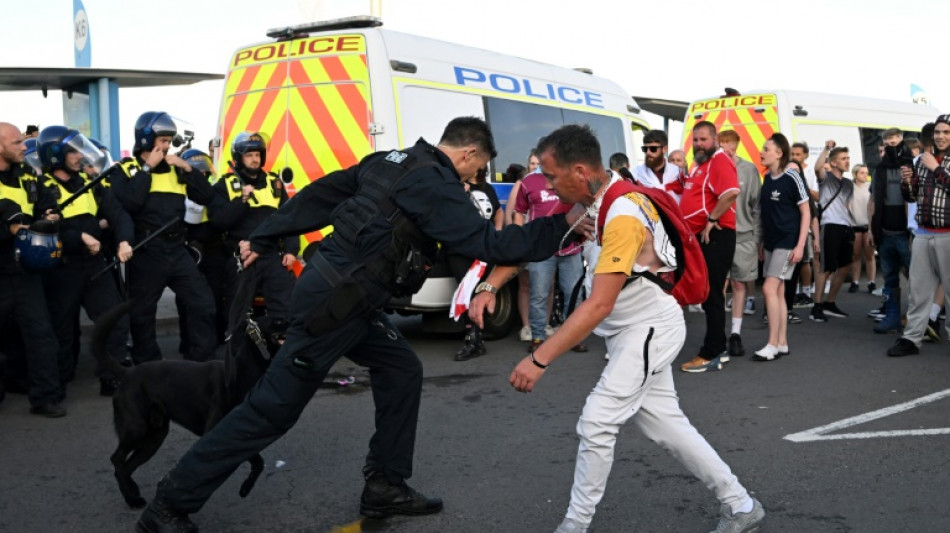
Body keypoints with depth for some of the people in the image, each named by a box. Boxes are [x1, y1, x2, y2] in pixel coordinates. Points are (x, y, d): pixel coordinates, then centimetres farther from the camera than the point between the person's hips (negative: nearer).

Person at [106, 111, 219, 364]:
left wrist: (187, 168, -5)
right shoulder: (124, 170, 0)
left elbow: (206, 197, 5)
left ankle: (202, 362, 11)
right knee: (142, 313, 7)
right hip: (146, 252, -4)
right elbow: (129, 202, -20)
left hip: (177, 249, 4)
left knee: (204, 304, -1)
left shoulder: (175, 169, 13)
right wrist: (148, 168, -13)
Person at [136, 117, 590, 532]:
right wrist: (561, 226, -7)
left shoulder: (390, 161, 14)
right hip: (335, 300, -10)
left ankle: (385, 487, 20)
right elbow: (487, 243, -15)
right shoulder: (434, 186, -13)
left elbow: (319, 196, 16)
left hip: (346, 297, 10)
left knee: (401, 372, 14)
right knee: (273, 408, -4)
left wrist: (262, 239, 21)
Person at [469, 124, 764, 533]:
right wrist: (489, 287, -8)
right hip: (634, 330, 9)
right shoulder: (586, 201, -1)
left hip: (650, 329, -9)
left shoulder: (622, 216, -28)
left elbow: (600, 304, -32)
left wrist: (540, 360, -34)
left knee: (596, 422, -9)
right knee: (665, 424, 12)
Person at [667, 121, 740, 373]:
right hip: (700, 237, 10)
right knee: (707, 294, 14)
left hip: (714, 236, -10)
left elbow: (731, 192, -29)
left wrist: (712, 220, -24)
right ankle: (718, 349, 23)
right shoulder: (699, 164, 19)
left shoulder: (720, 160, -13)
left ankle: (710, 354, -1)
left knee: (712, 295, -6)